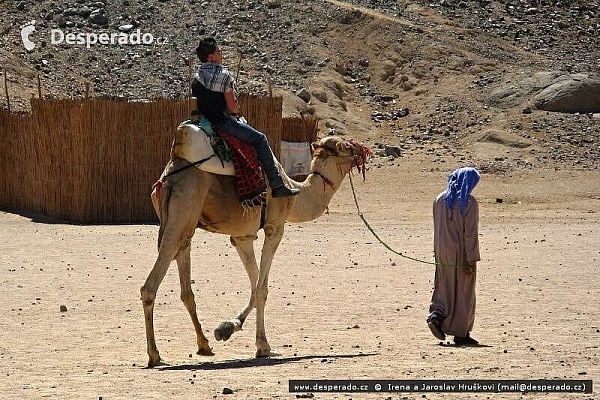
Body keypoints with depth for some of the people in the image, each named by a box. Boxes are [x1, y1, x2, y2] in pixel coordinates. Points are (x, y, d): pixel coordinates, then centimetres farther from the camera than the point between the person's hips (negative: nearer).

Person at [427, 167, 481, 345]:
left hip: (443, 254, 5)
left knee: (445, 290, 14)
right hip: (461, 254, -5)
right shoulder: (469, 202, -12)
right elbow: (470, 233, -15)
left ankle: (436, 316, -9)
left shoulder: (440, 200, 6)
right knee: (463, 293, 3)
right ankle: (461, 333, 6)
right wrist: (471, 260, -14)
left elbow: (437, 229, 12)